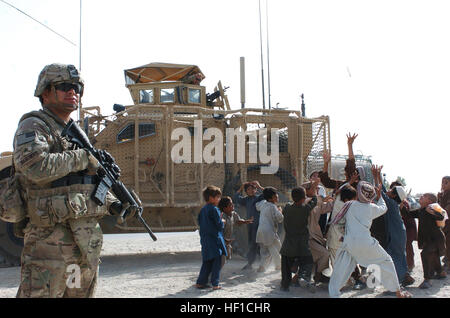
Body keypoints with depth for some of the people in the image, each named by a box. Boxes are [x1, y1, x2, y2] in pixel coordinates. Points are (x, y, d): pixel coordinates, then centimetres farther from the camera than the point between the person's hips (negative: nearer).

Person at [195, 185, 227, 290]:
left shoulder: (202, 210, 11)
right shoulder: (214, 209, -14)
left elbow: (200, 223, 16)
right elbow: (219, 224, -15)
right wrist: (222, 222, 4)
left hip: (205, 240, 8)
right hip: (215, 239, -8)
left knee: (207, 262, 14)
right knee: (217, 262, 0)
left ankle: (200, 282, 13)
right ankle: (215, 284, 0)